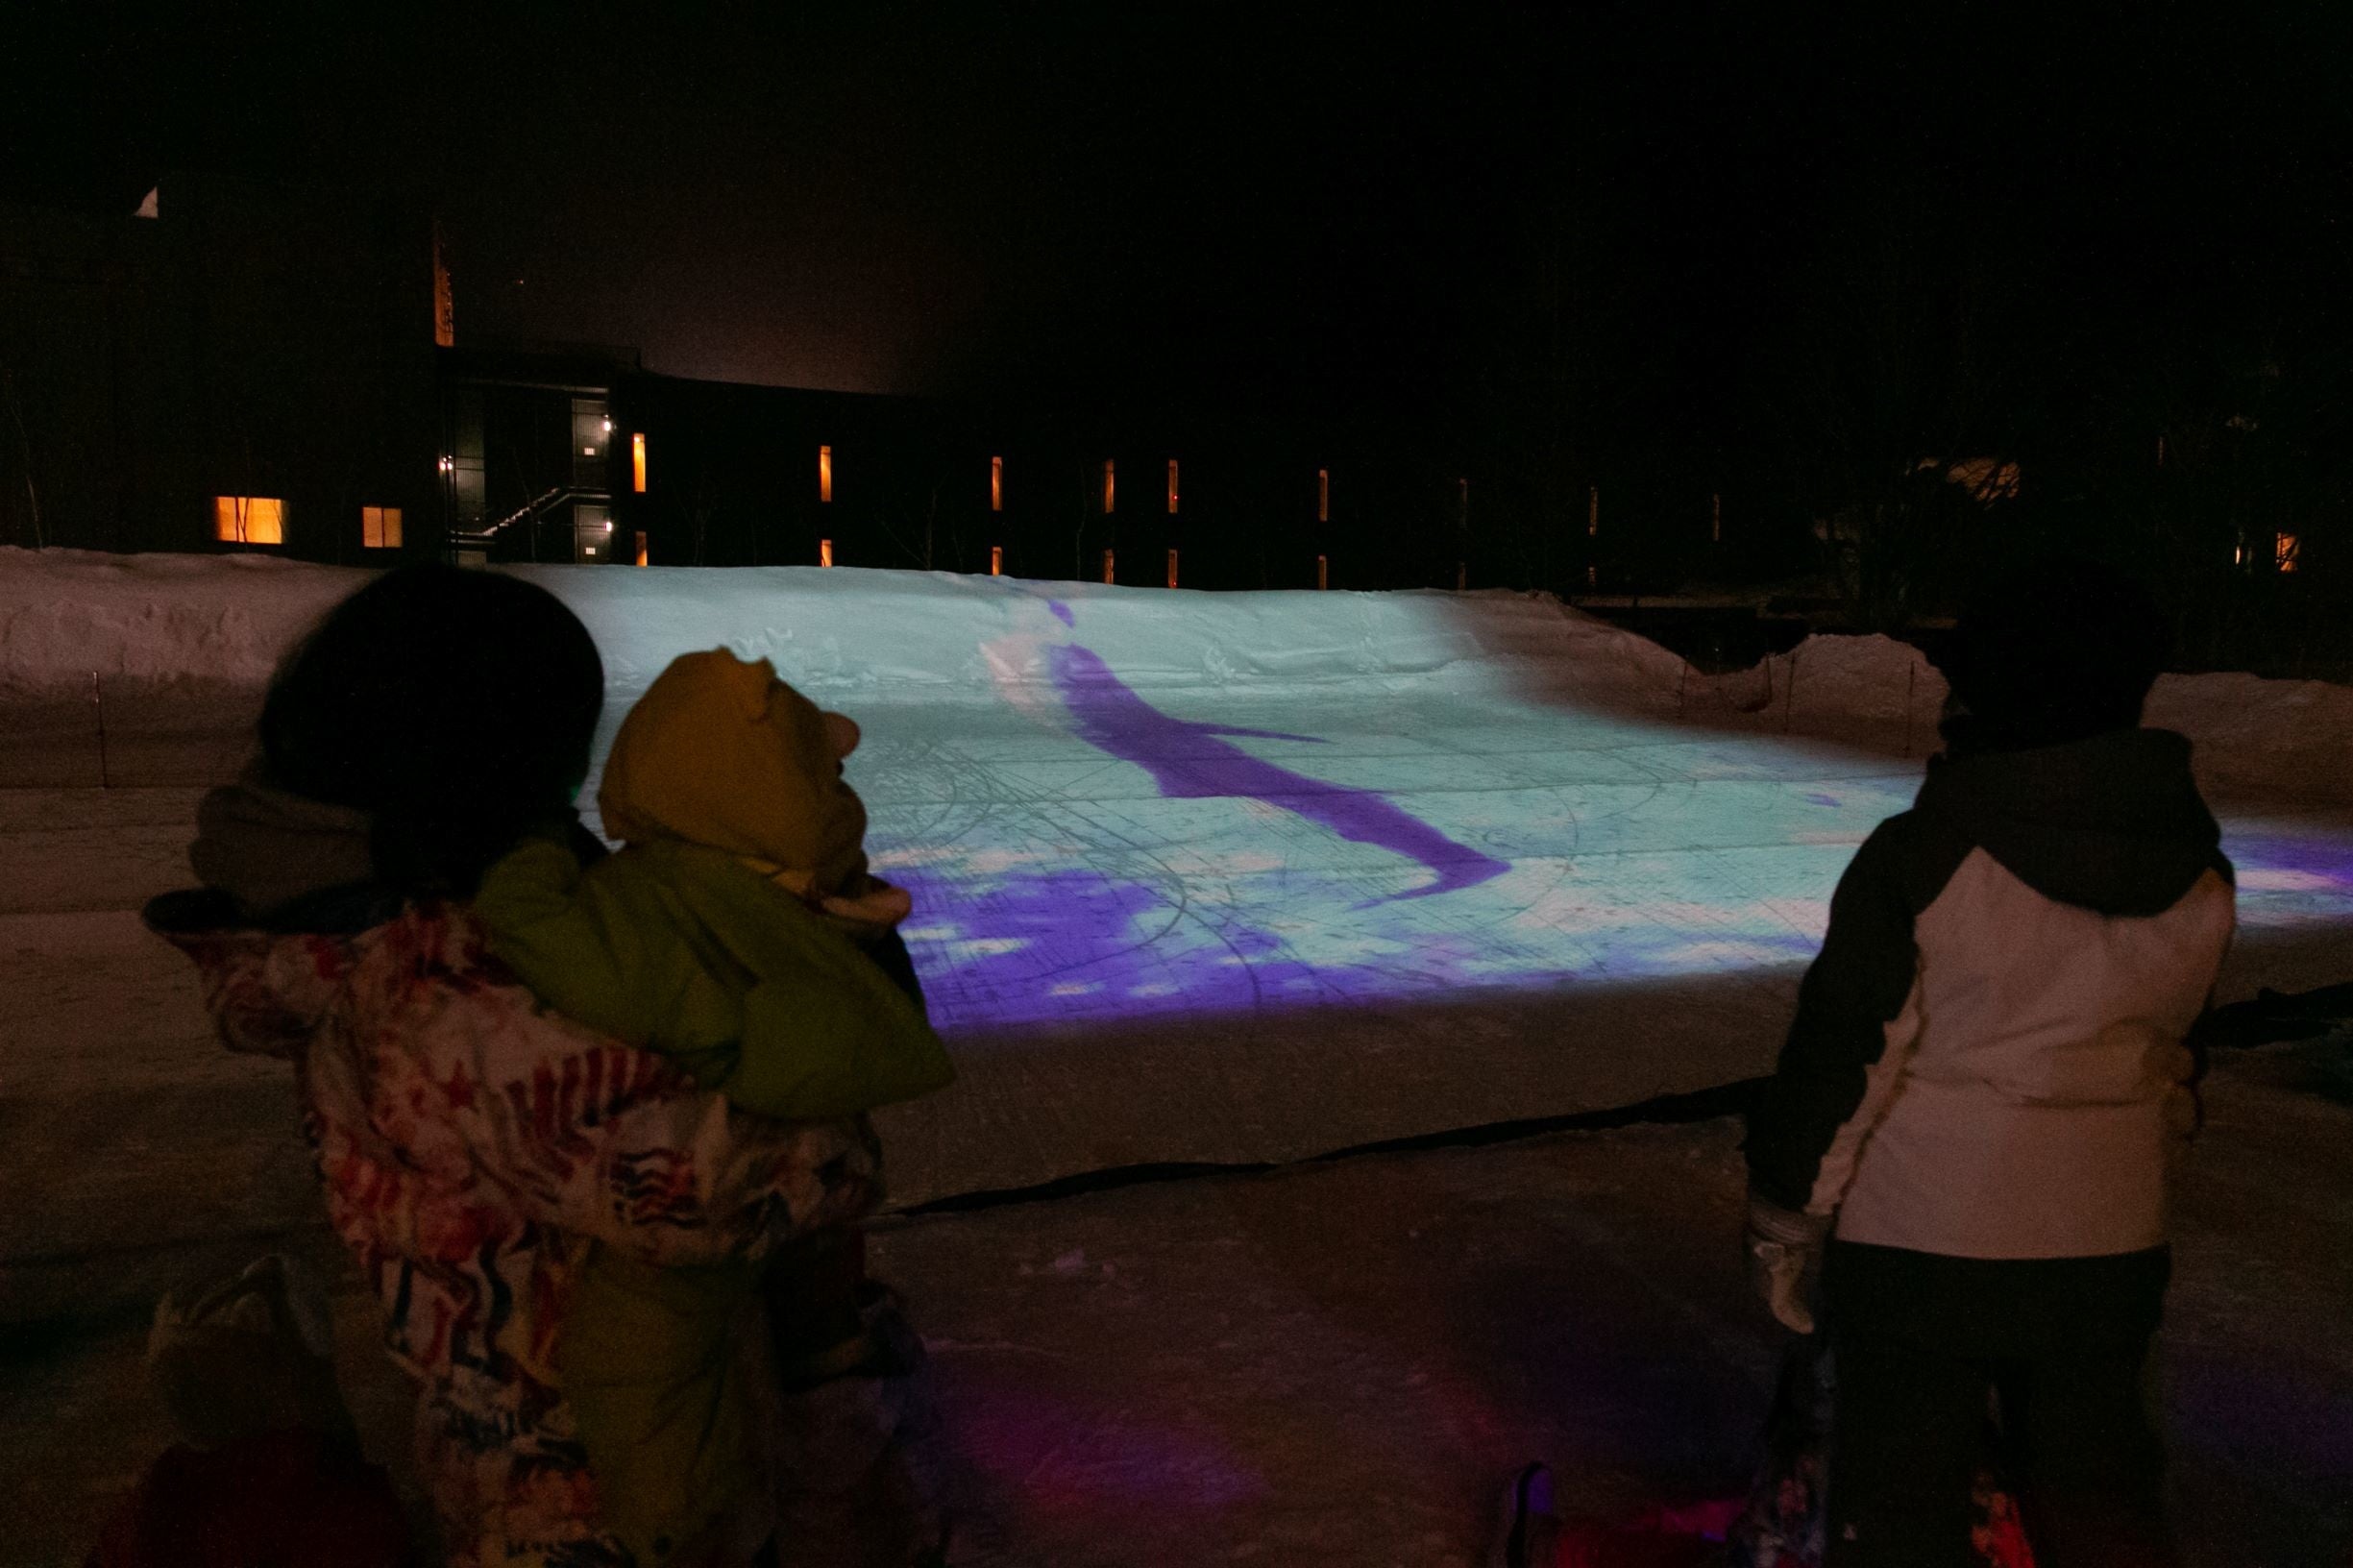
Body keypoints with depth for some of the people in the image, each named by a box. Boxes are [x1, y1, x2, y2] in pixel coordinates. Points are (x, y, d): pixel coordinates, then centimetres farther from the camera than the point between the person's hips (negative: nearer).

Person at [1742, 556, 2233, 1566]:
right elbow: (2170, 1055, 11)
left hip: (1923, 1238, -5)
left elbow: (1841, 1055, -14)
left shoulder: (1920, 857, -18)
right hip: (2109, 1244, 5)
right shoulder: (2199, 875, -1)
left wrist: (1783, 1216, -3)